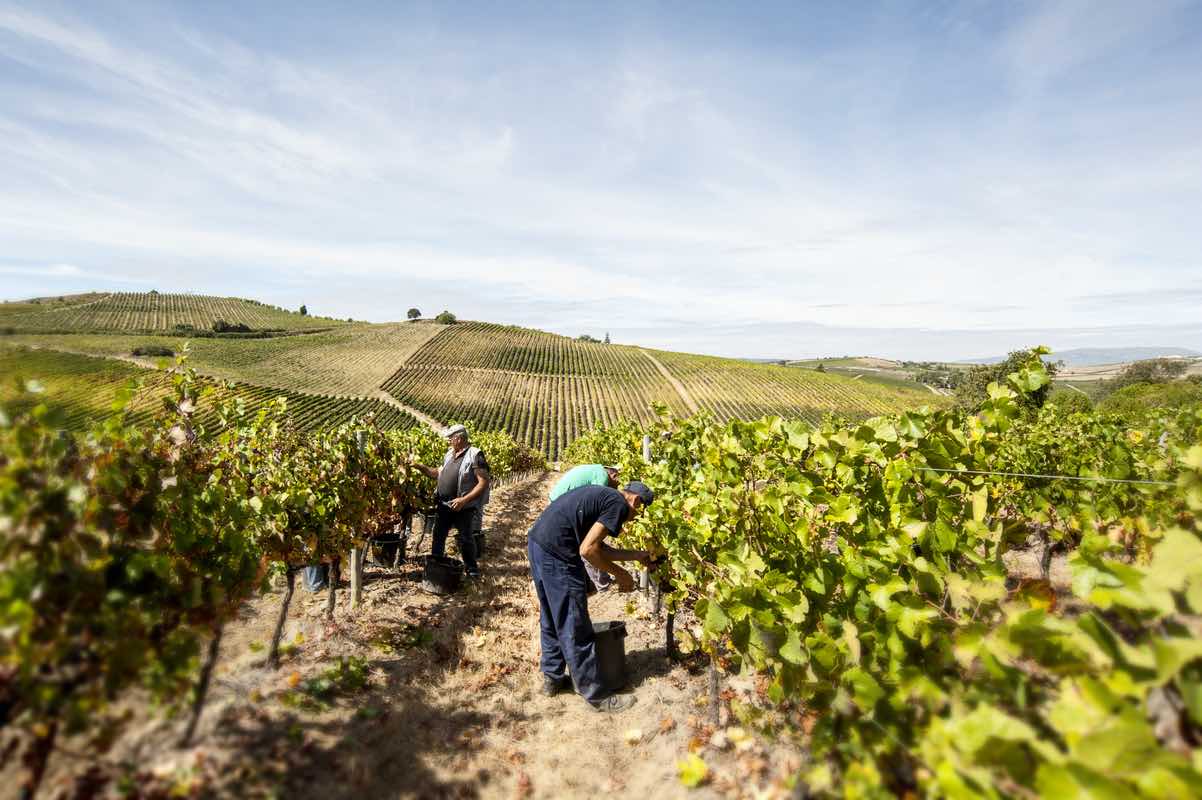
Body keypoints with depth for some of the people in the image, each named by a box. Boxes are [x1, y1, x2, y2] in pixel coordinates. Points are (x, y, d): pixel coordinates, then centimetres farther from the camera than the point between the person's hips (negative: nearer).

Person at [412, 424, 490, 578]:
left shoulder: (475, 455, -15)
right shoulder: (450, 454, 11)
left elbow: (483, 483, -20)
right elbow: (440, 474, 21)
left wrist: (464, 499, -24)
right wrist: (420, 467, 10)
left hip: (463, 507, -7)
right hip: (444, 505, 7)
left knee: (464, 538, 4)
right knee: (438, 535, 16)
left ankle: (472, 569, 23)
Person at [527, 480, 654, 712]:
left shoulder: (602, 496, 20)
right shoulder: (618, 505, -7)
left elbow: (599, 547, 20)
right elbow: (588, 550, -15)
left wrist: (637, 555, 25)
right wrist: (620, 574, -2)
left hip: (536, 541, 10)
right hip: (556, 553, -10)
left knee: (551, 619, 24)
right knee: (574, 629, 3)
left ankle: (553, 678, 38)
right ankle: (596, 694, 16)